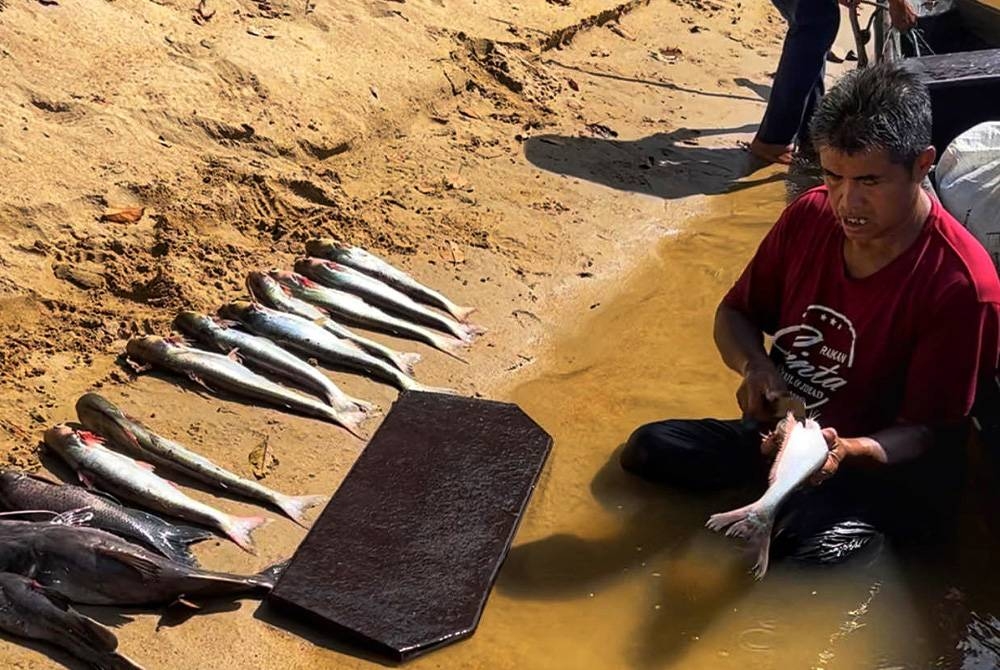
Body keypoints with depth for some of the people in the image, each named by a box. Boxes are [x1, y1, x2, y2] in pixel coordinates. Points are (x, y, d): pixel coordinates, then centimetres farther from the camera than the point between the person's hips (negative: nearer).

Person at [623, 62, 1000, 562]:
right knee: (645, 449, -9)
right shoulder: (809, 216, -8)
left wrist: (847, 451, -39)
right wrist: (756, 365, -18)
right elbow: (735, 313, 6)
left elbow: (931, 433, -18)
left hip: (878, 464, -5)